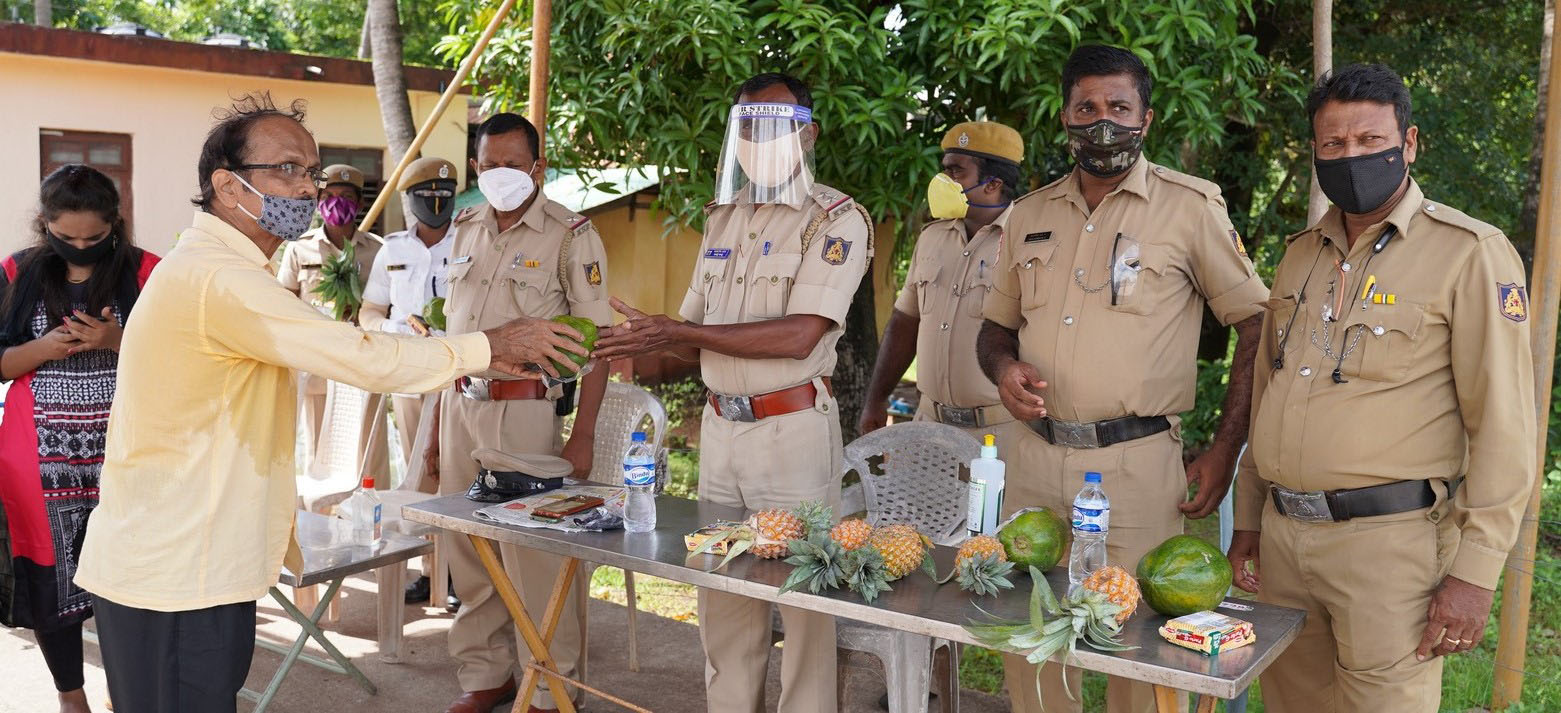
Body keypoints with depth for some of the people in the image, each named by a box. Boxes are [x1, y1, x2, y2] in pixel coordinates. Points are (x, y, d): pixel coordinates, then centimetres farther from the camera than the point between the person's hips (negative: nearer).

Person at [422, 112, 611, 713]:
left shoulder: (571, 236, -6)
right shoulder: (466, 229, 12)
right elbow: (452, 331, 17)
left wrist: (582, 437, -15)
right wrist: (440, 422, 15)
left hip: (525, 410, -6)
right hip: (461, 402, 6)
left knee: (535, 555, -2)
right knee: (465, 549, 11)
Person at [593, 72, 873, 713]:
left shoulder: (836, 219, -8)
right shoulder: (722, 217, 14)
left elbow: (799, 336, -19)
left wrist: (674, 331, -19)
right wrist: (645, 338, -5)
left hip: (793, 429, -6)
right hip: (720, 426, 6)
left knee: (802, 599, 2)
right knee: (722, 599, 13)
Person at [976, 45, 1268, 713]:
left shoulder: (1191, 206, -2)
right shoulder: (1029, 214, 11)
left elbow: (1258, 324, 0)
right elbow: (995, 326, 20)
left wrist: (1225, 449, -5)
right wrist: (1003, 367, -3)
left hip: (1137, 464, -4)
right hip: (1033, 457, 4)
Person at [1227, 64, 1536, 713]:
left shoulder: (1469, 252, -6)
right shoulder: (1300, 254, 12)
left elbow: (1503, 426, -10)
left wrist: (1474, 573, -14)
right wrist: (1248, 520, 16)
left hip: (1388, 542, -5)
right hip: (1282, 537, 6)